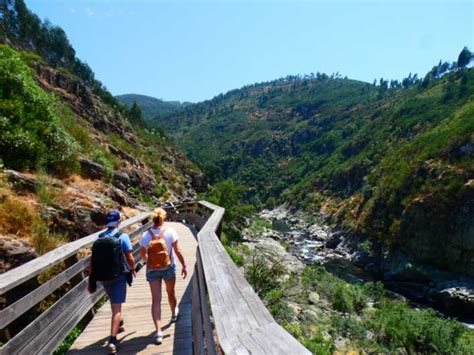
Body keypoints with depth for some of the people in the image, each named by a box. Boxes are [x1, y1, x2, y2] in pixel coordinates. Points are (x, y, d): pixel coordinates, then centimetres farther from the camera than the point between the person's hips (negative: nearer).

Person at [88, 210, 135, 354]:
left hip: (103, 277, 5)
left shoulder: (99, 238, 1)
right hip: (119, 276, -5)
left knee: (114, 302, 27)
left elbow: (93, 262, 2)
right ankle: (112, 341, -7)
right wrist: (132, 269, 10)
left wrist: (91, 280, 10)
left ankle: (119, 324, 48)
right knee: (116, 308, 0)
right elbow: (129, 258, -11)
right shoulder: (123, 236, -12)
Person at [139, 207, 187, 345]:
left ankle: (158, 331, 0)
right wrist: (184, 265, -3)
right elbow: (177, 251, -13)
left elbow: (143, 255, 3)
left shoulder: (146, 235, -9)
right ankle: (174, 314, 49)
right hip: (168, 268, 0)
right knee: (171, 292, 24)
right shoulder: (170, 231, -15)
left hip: (152, 270, 0)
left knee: (156, 300, 5)